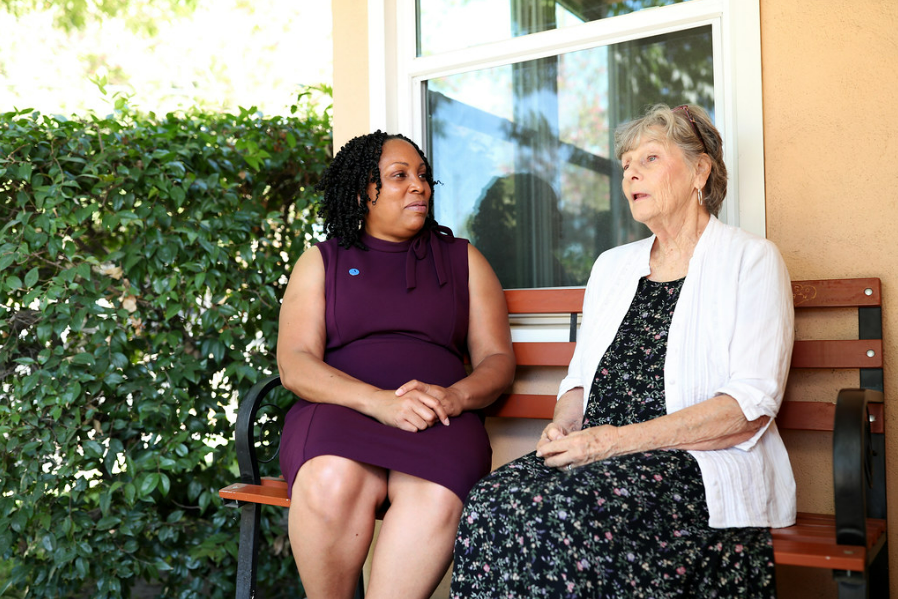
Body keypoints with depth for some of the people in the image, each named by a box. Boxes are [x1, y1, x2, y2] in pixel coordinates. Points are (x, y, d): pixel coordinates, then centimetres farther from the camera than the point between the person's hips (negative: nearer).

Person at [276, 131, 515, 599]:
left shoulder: (463, 259, 20)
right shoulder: (320, 262, 15)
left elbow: (498, 360, 13)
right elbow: (294, 365, 1)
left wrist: (455, 396, -12)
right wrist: (380, 401, -17)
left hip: (439, 418, 1)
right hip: (340, 409, 0)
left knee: (436, 498, -34)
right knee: (332, 484, -35)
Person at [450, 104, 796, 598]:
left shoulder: (751, 260, 3)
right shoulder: (612, 266, 23)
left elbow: (751, 407, -9)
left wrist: (618, 439, -16)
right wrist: (563, 428, -1)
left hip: (701, 465, -5)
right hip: (601, 458, 5)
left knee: (559, 512, -33)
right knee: (490, 504, -26)